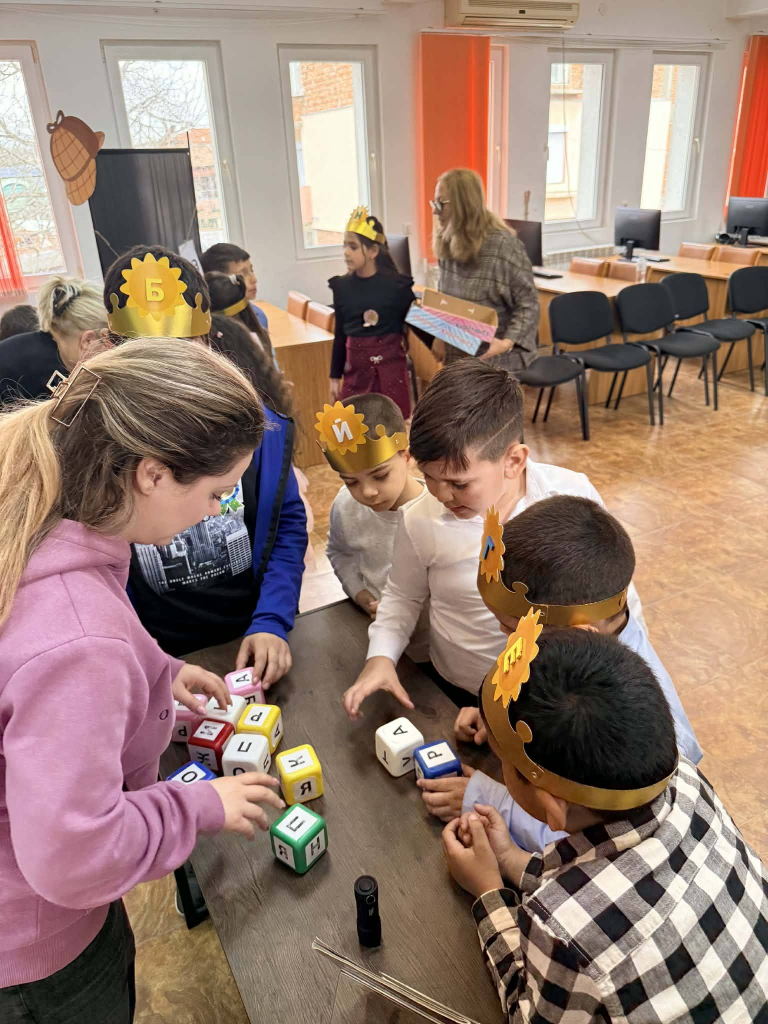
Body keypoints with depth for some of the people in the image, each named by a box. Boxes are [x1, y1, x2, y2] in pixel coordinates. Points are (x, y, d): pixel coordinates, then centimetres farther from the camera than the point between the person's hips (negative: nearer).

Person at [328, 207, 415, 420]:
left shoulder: (397, 284, -7)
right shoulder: (342, 286, 3)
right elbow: (340, 335, 9)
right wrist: (335, 377, 10)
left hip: (391, 366, -3)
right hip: (356, 368, 3)